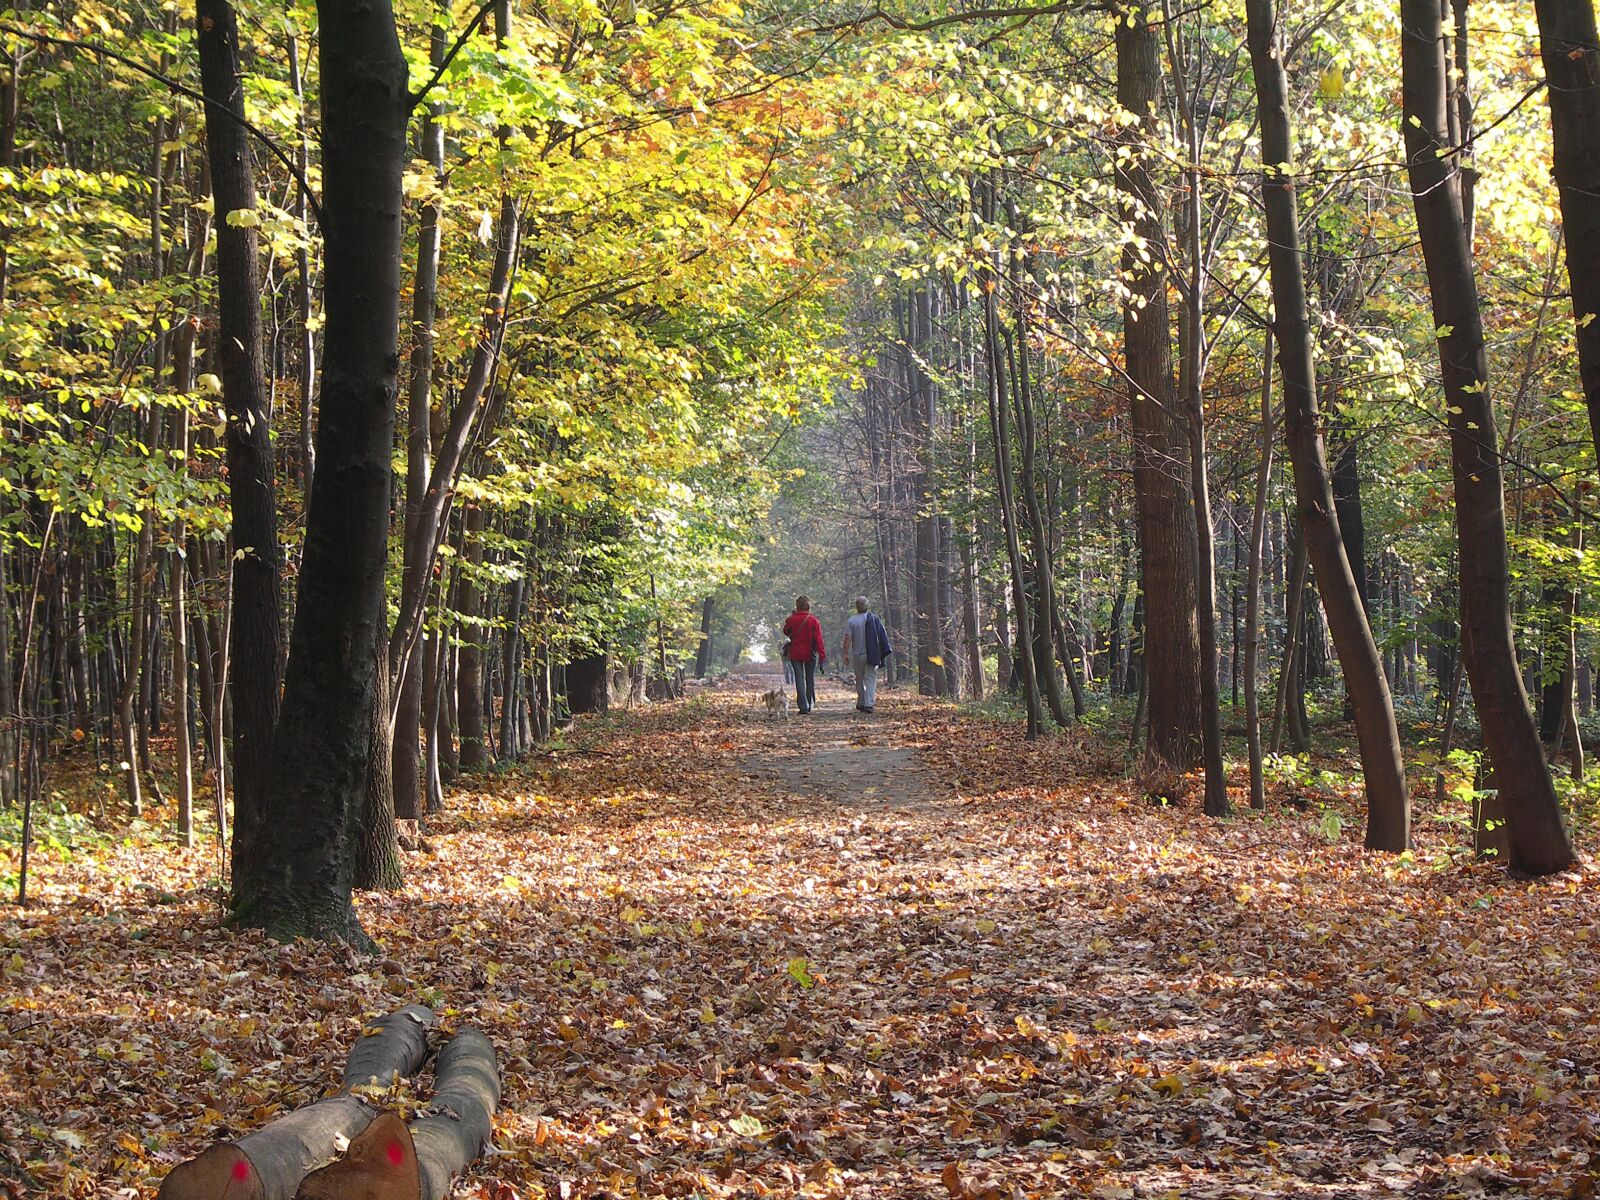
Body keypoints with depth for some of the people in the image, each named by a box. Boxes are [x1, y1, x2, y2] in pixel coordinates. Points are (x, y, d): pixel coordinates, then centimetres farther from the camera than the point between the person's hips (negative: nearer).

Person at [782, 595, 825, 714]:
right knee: (810, 679, 14)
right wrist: (822, 654, -12)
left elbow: (786, 632, 12)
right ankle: (810, 704, 20)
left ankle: (803, 706, -9)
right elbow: (818, 639, -12)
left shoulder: (792, 620, -6)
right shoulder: (814, 621, -8)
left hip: (795, 654, 0)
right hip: (810, 654, 0)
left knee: (799, 680, 1)